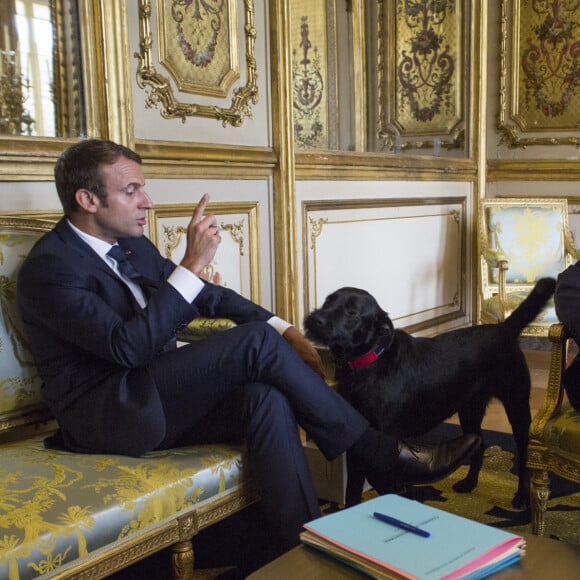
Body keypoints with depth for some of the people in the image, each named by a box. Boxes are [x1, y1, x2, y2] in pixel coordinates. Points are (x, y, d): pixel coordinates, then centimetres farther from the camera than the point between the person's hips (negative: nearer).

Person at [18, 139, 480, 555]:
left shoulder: (132, 245, 11)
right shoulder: (50, 266, -14)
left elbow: (206, 296, 14)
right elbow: (129, 346, -26)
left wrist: (283, 329, 0)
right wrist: (193, 264, -27)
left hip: (162, 398, 8)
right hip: (106, 415, -7)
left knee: (267, 399, -24)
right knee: (257, 342, -23)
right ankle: (383, 458, -13)